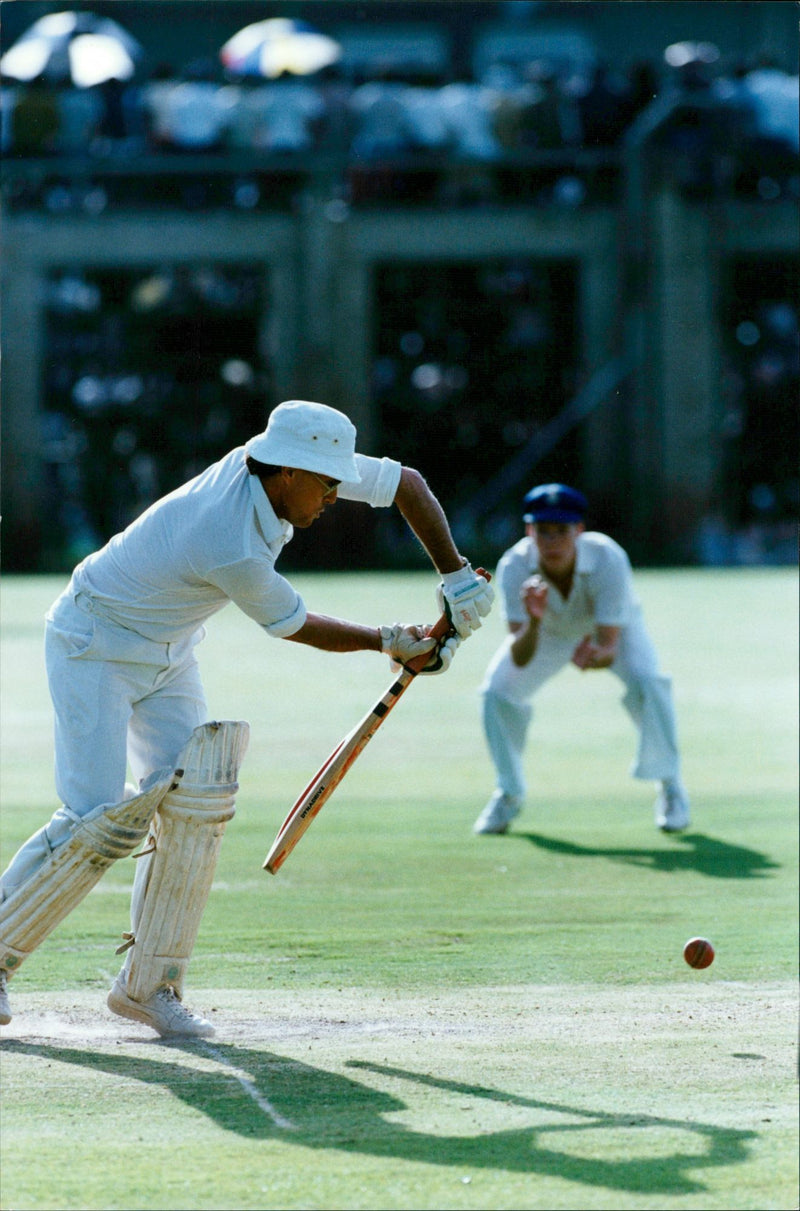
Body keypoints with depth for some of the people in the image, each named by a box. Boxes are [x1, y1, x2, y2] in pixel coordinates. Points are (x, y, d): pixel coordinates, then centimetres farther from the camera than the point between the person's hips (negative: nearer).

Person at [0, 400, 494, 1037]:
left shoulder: (290, 461, -12)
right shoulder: (232, 548, -34)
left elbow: (406, 483, -2)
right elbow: (296, 626, -16)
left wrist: (457, 577, -8)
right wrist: (387, 643, -4)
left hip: (168, 652, 9)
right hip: (94, 644, -9)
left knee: (193, 804, -5)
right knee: (101, 818, -18)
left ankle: (148, 984, 0)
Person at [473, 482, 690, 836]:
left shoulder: (608, 560, -39)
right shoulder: (514, 567, -36)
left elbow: (609, 647, -41)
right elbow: (520, 659, -40)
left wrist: (596, 655, -66)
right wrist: (533, 621, -61)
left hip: (612, 626, -2)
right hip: (547, 632, 2)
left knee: (646, 682, -28)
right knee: (497, 691, -18)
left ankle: (670, 787, -5)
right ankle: (509, 793, 8)